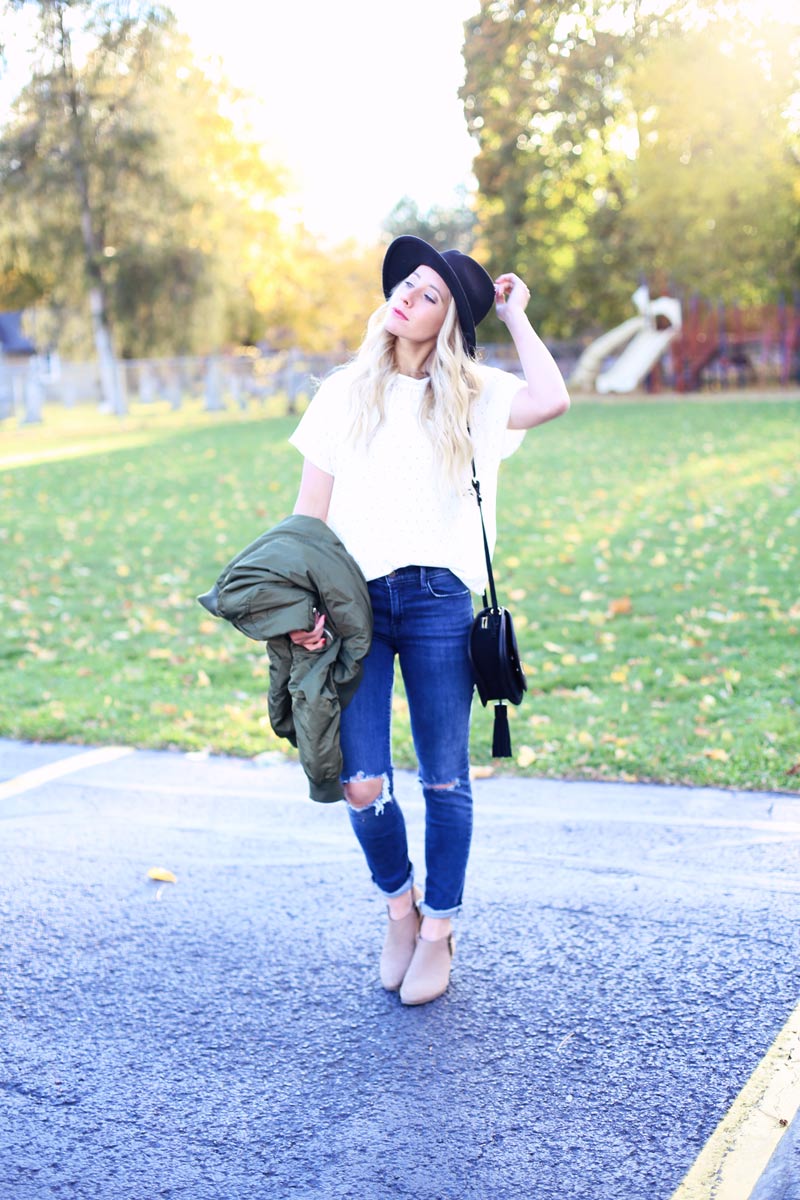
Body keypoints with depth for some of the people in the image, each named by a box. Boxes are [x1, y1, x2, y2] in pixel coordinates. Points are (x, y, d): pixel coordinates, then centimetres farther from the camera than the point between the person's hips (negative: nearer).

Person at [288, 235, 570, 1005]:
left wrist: (514, 315, -1)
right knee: (361, 785, -4)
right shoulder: (344, 393, 10)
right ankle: (399, 905, 25)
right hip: (355, 599, 1)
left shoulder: (473, 395, 6)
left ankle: (438, 931, 25)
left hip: (438, 600, -1)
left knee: (444, 780, 6)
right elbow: (309, 513, 8)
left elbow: (551, 400, -16)